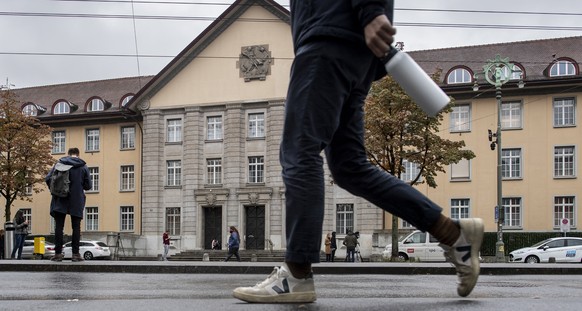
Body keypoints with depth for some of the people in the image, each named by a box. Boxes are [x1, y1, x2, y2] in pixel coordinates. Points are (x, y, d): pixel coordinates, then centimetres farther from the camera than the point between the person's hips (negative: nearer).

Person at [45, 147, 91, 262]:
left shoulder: (59, 163, 4)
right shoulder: (83, 167, 4)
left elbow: (48, 179, 0)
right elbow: (88, 186, 2)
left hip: (60, 200, 0)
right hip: (77, 201, 0)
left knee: (59, 226, 3)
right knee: (76, 227, 4)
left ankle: (58, 253, -1)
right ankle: (76, 253, -1)